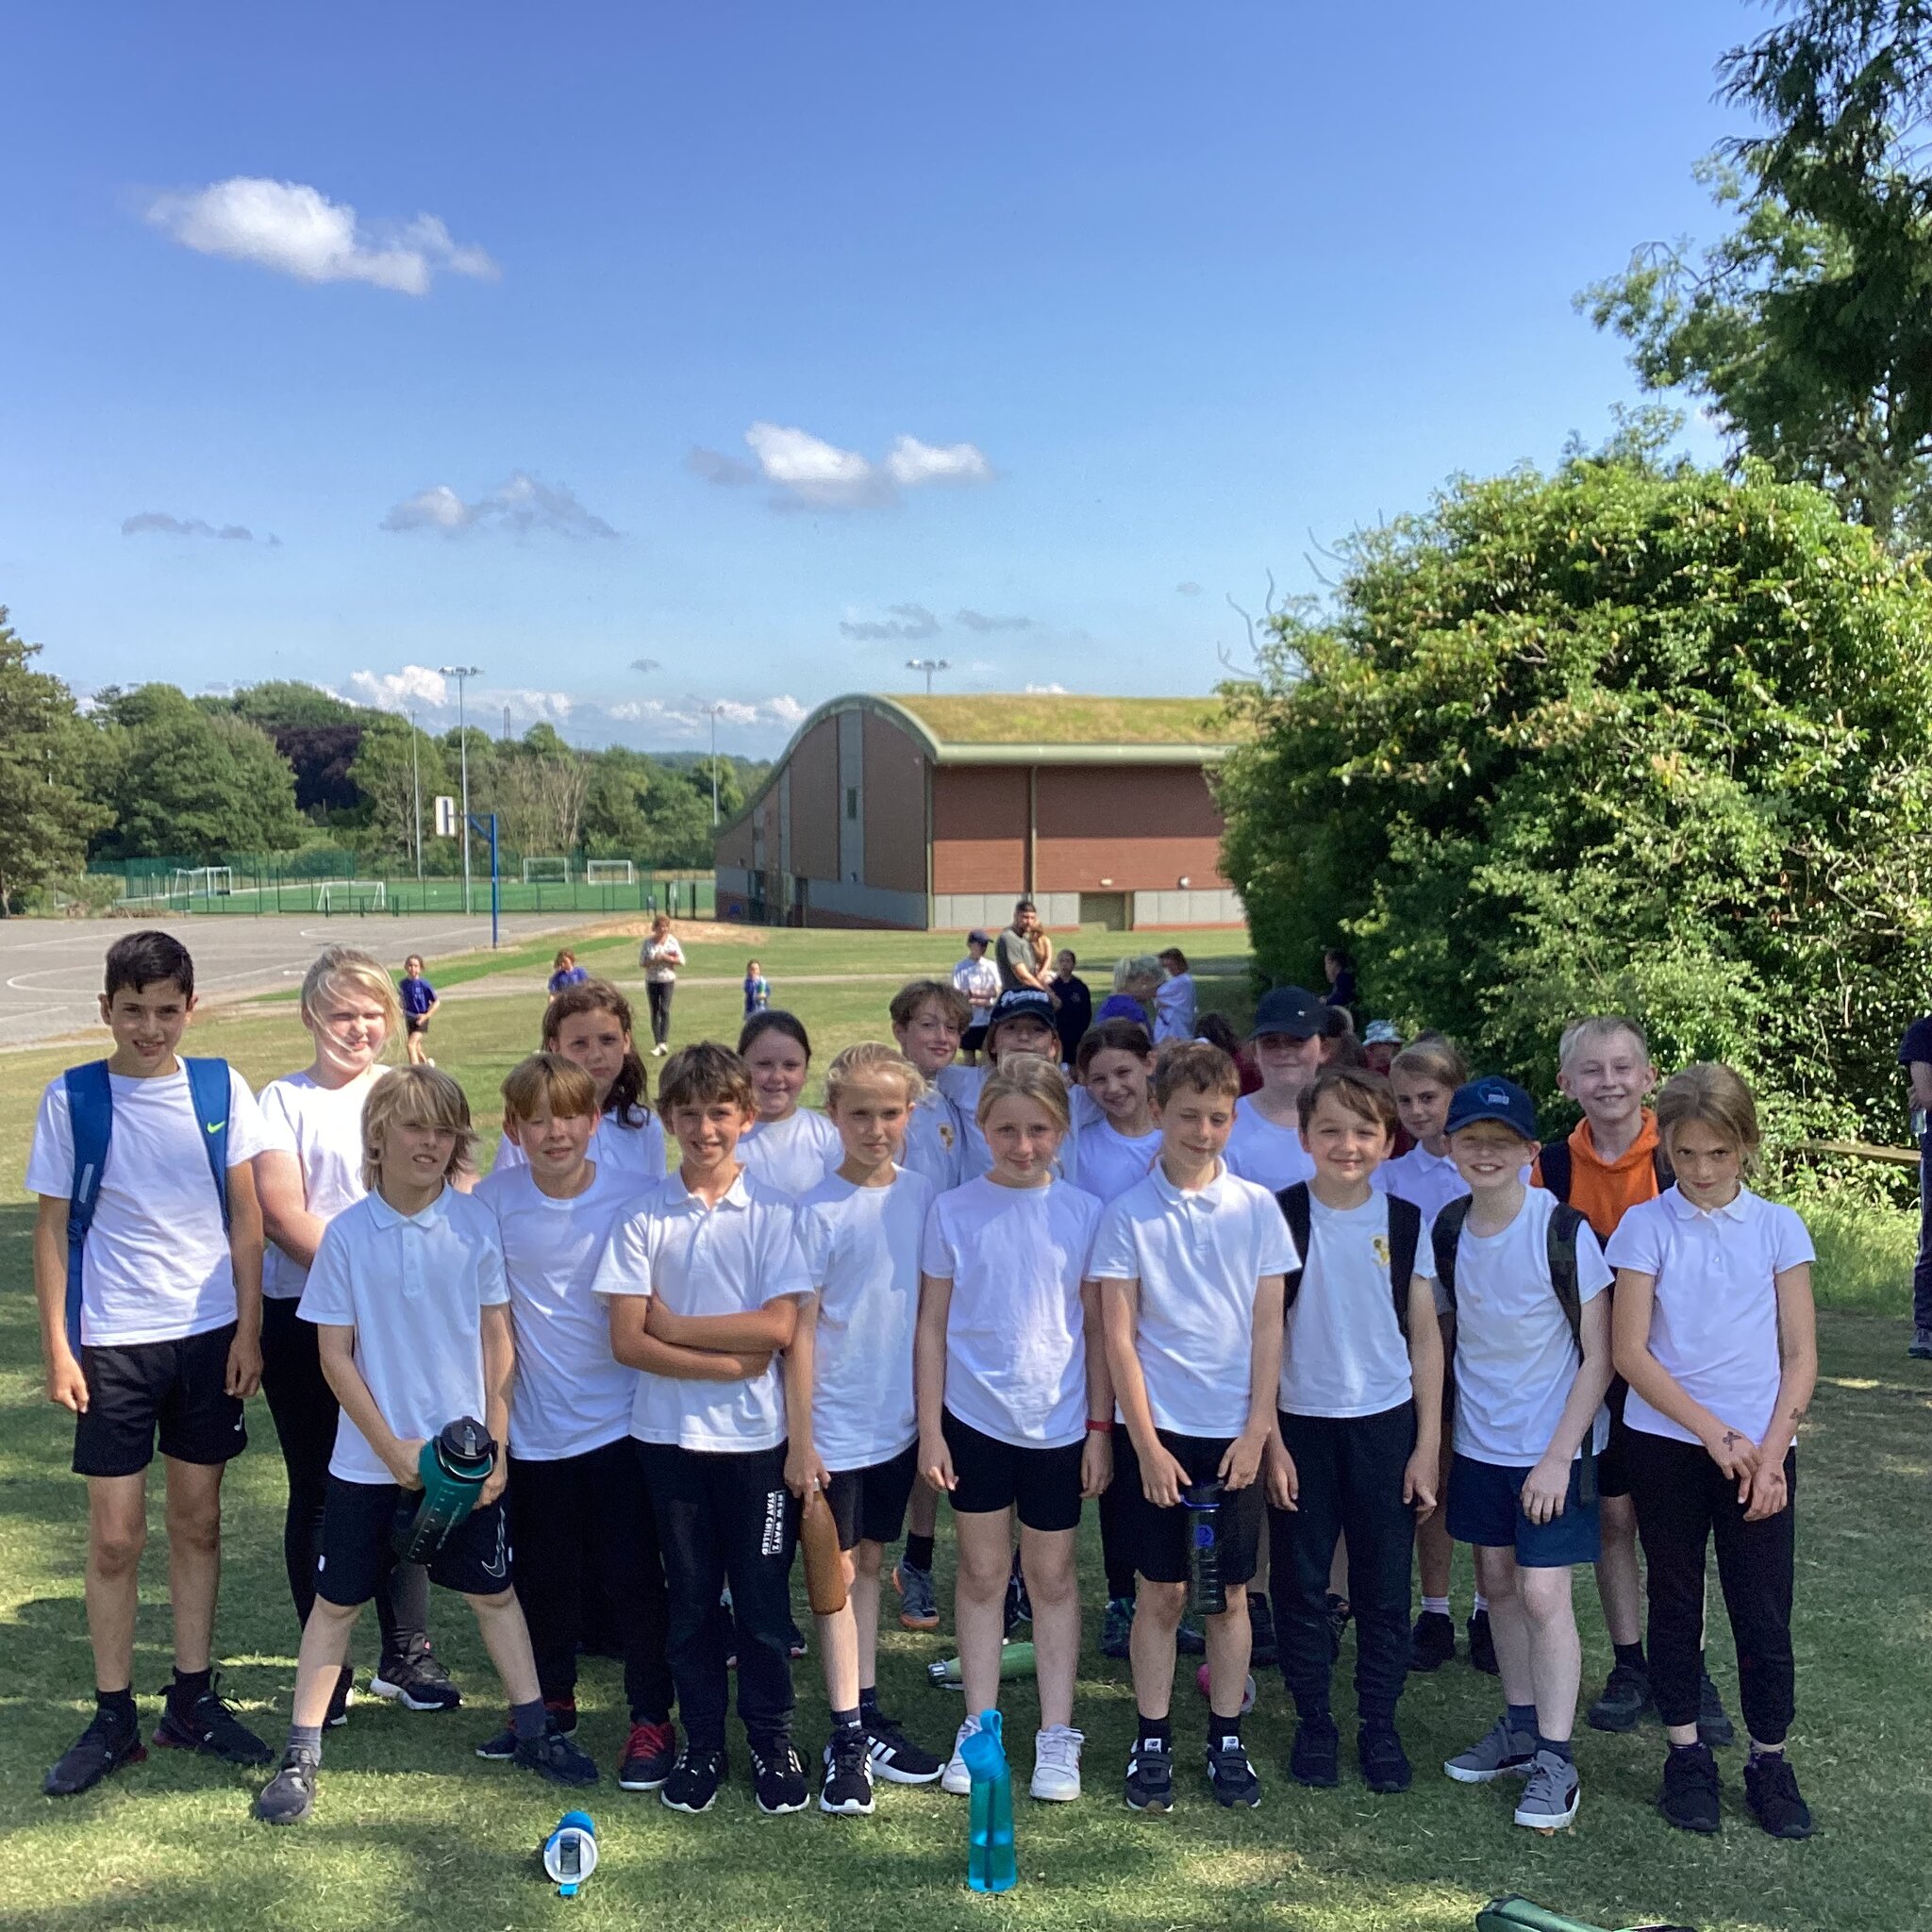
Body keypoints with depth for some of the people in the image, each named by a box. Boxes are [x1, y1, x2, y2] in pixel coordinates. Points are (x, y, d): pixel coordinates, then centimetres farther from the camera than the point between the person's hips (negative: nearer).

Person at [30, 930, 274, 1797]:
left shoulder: (220, 1087, -3)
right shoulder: (71, 1098, -6)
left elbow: (245, 1215, 1)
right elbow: (52, 1225, -1)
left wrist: (248, 1328, -3)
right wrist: (57, 1344, -5)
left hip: (209, 1335, 1)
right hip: (113, 1342, -1)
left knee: (197, 1519, 11)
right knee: (114, 1534, 4)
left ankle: (193, 1699, 24)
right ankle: (112, 1717, 19)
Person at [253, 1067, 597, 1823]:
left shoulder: (477, 1223, -7)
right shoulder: (347, 1234, -9)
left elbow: (498, 1340, -1)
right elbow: (334, 1355, -6)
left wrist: (495, 1444, -4)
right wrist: (393, 1448, -10)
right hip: (369, 1459, -1)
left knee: (493, 1589, 13)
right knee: (336, 1599, 9)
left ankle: (533, 1731, 26)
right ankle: (301, 1754, 24)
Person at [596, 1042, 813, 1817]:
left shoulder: (772, 1211, -3)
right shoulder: (643, 1218, -2)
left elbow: (778, 1327, -12)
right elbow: (627, 1342, -8)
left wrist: (675, 1325, -11)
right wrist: (728, 1360, -14)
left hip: (756, 1434, -1)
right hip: (671, 1434, 1)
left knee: (762, 1594, 8)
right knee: (690, 1596, 12)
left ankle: (772, 1739, 25)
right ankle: (701, 1743, 27)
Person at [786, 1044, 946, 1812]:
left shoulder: (923, 1197, 0)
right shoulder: (818, 1210, -12)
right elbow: (801, 1328, -10)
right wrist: (799, 1437, -11)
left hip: (898, 1419, 4)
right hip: (836, 1424, -4)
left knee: (869, 1562, 15)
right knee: (838, 1570, 4)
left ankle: (868, 1717, 25)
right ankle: (846, 1738, 10)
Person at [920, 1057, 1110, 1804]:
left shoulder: (1083, 1214, -3)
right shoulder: (953, 1211, -4)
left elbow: (1097, 1329, 2)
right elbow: (932, 1325, 0)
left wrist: (1100, 1426, 0)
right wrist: (929, 1427, -3)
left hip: (1058, 1422, 0)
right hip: (974, 1417, 0)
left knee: (1052, 1576, 11)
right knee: (982, 1572, 11)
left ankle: (1056, 1732, 22)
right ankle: (979, 1726, 23)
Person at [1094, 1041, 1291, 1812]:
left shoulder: (1257, 1208, 0)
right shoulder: (1128, 1214, -4)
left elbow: (1268, 1328, 2)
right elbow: (1119, 1338, -5)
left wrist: (1257, 1430, -5)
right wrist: (1147, 1444, -9)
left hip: (1235, 1433, 1)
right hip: (1157, 1431, -1)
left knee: (1230, 1593, 10)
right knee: (1161, 1594, 7)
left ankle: (1227, 1739, 23)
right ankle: (1151, 1742, 20)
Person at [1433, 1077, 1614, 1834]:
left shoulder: (1564, 1231, -19)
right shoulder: (1447, 1229, -4)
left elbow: (1599, 1354, -14)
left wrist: (1558, 1455, -16)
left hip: (1554, 1444, -5)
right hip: (1479, 1440, 5)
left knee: (1542, 1593, -6)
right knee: (1496, 1581, 13)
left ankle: (1556, 1761, 6)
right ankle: (1520, 1726, 30)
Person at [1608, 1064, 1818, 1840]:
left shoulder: (1779, 1228, 1)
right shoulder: (1644, 1226, -4)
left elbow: (1801, 1355, 1)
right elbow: (1631, 1353, -7)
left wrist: (1772, 1449, -9)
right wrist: (1714, 1434, -12)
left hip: (1761, 1449, 1)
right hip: (1667, 1442, 0)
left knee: (1764, 1609, 3)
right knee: (1676, 1600, 11)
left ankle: (1769, 1760, 20)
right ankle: (1687, 1754, 24)